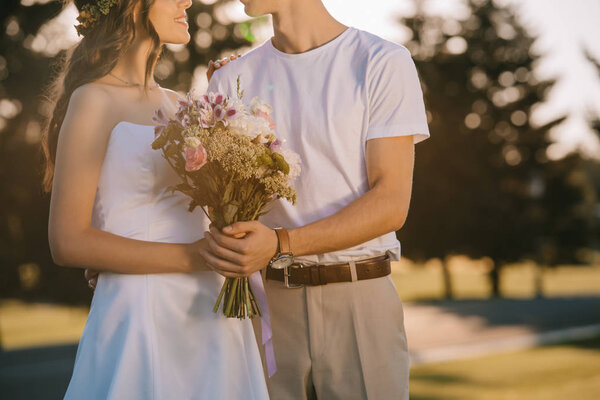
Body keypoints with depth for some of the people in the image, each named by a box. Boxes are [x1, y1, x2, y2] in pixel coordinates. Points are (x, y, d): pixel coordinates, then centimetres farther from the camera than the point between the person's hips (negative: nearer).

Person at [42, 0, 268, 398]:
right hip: (142, 316, -7)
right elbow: (68, 241, -13)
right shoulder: (94, 100, -6)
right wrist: (191, 257, -17)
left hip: (211, 316, 7)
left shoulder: (178, 105, 15)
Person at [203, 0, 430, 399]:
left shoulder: (383, 62, -1)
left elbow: (391, 204, -8)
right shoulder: (231, 79, 10)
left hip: (360, 302, -2)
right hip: (263, 302, 2)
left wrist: (282, 243, -19)